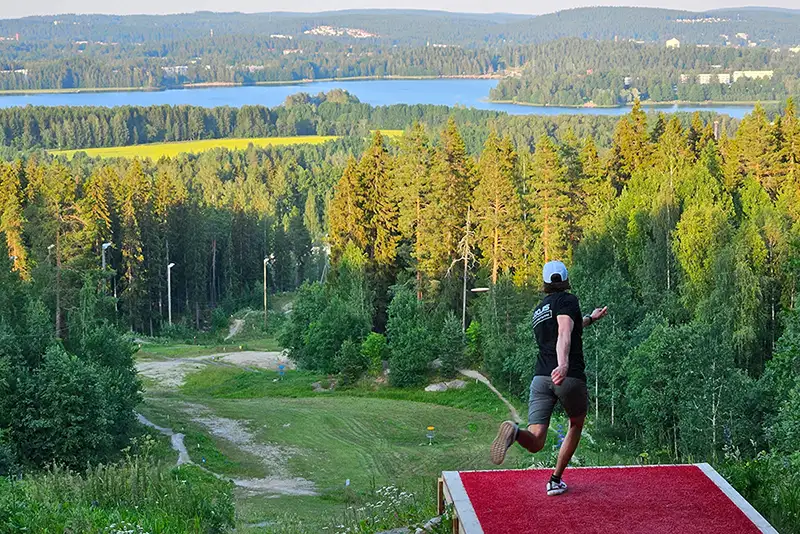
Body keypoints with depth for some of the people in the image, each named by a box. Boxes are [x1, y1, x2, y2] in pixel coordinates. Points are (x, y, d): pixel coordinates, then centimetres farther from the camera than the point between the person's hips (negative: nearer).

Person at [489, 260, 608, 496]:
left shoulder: (539, 311, 24)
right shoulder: (567, 300, 2)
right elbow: (564, 333, -18)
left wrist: (590, 319, 58)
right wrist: (563, 364, -34)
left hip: (541, 378, 5)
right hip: (570, 377, -5)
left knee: (535, 443, -6)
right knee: (576, 425, 24)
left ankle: (514, 431, -39)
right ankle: (555, 480, 21)